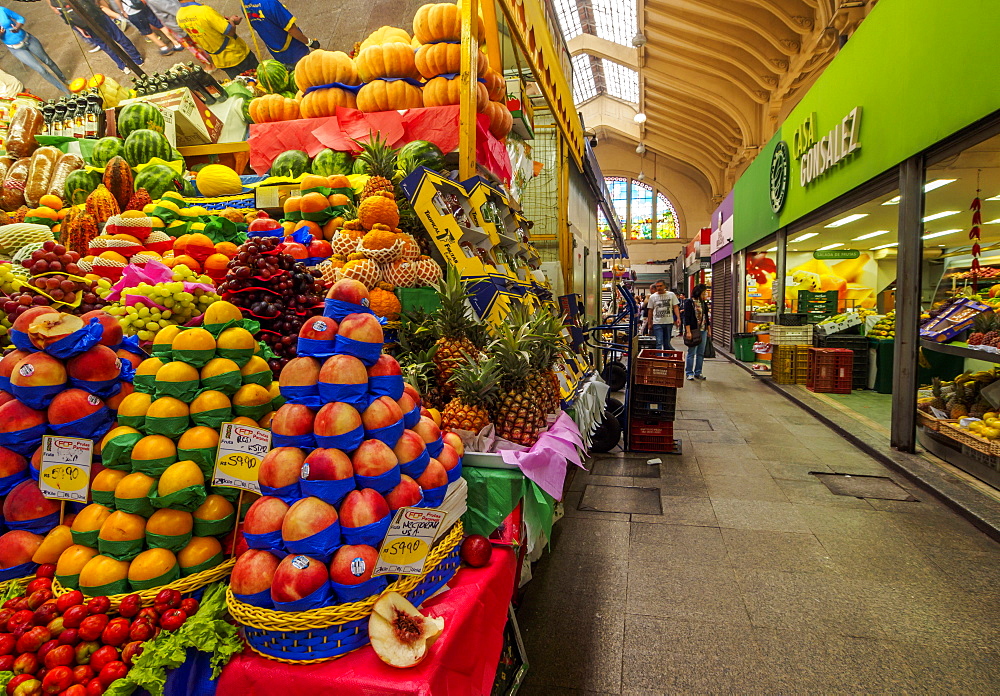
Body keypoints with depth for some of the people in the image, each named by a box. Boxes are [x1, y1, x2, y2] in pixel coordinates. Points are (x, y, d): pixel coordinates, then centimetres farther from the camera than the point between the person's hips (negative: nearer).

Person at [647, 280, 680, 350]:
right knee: (659, 343, -8)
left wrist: (678, 318, -11)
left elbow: (675, 307, 2)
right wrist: (649, 323, 10)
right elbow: (650, 310, 9)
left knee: (667, 343, 9)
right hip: (657, 323, -1)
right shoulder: (652, 297, 5)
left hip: (669, 322, 1)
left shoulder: (671, 295, 4)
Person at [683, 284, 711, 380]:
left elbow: (706, 317, 19)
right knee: (692, 353, -2)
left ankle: (698, 373, 16)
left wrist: (708, 330, 15)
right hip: (693, 331, -6)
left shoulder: (704, 303, 13)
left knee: (701, 353, 8)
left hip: (703, 331, 6)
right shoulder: (689, 302, -7)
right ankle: (689, 373, 6)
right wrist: (688, 332, -17)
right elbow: (687, 318, -11)